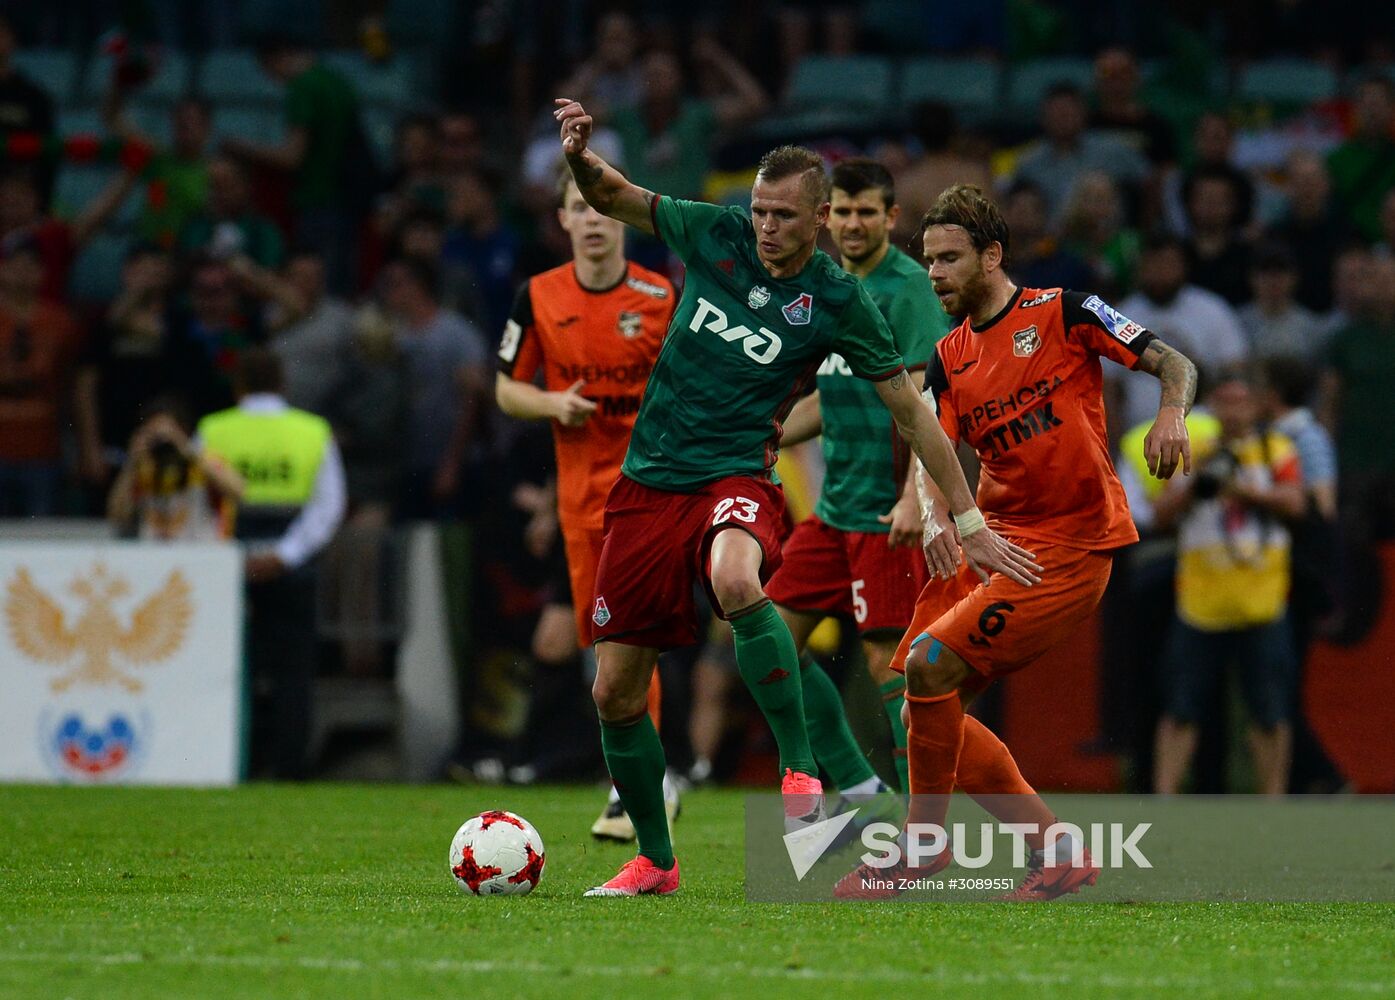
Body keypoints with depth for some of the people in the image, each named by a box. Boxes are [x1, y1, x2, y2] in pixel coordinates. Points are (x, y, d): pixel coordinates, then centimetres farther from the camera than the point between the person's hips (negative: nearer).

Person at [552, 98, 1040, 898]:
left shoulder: (837, 301, -5)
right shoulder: (716, 236, 2)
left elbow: (910, 410, 2)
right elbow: (615, 198, 15)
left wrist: (969, 520, 2)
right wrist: (581, 155, -8)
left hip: (734, 480, -4)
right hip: (648, 482, 4)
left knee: (737, 582, -41)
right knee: (615, 692, 3)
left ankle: (801, 771, -29)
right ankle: (655, 861, 22)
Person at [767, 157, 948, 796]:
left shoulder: (909, 288, -10)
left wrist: (915, 496, -27)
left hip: (886, 513, -9)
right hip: (834, 505, 9)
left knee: (888, 659, -8)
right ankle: (857, 788, 13)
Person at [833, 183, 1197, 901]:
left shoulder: (1062, 314, -4)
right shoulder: (948, 359, 13)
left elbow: (1175, 364, -6)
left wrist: (1171, 417, -27)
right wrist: (935, 518, -18)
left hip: (1070, 546, -8)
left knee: (930, 663, -19)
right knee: (923, 710, -1)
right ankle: (1057, 852, 8)